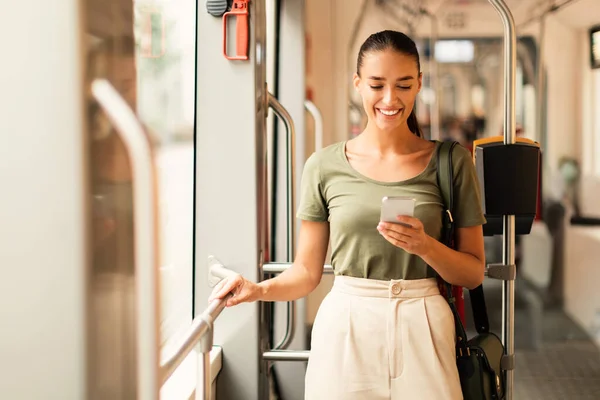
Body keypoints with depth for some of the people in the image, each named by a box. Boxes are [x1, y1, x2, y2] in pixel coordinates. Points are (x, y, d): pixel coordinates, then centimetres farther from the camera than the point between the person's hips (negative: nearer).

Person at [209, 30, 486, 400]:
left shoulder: (451, 161, 1)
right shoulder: (325, 166, 2)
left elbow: (473, 273, 3)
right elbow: (308, 271, 5)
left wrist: (425, 246, -14)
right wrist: (260, 290, -13)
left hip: (421, 328, 0)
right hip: (344, 329, 0)